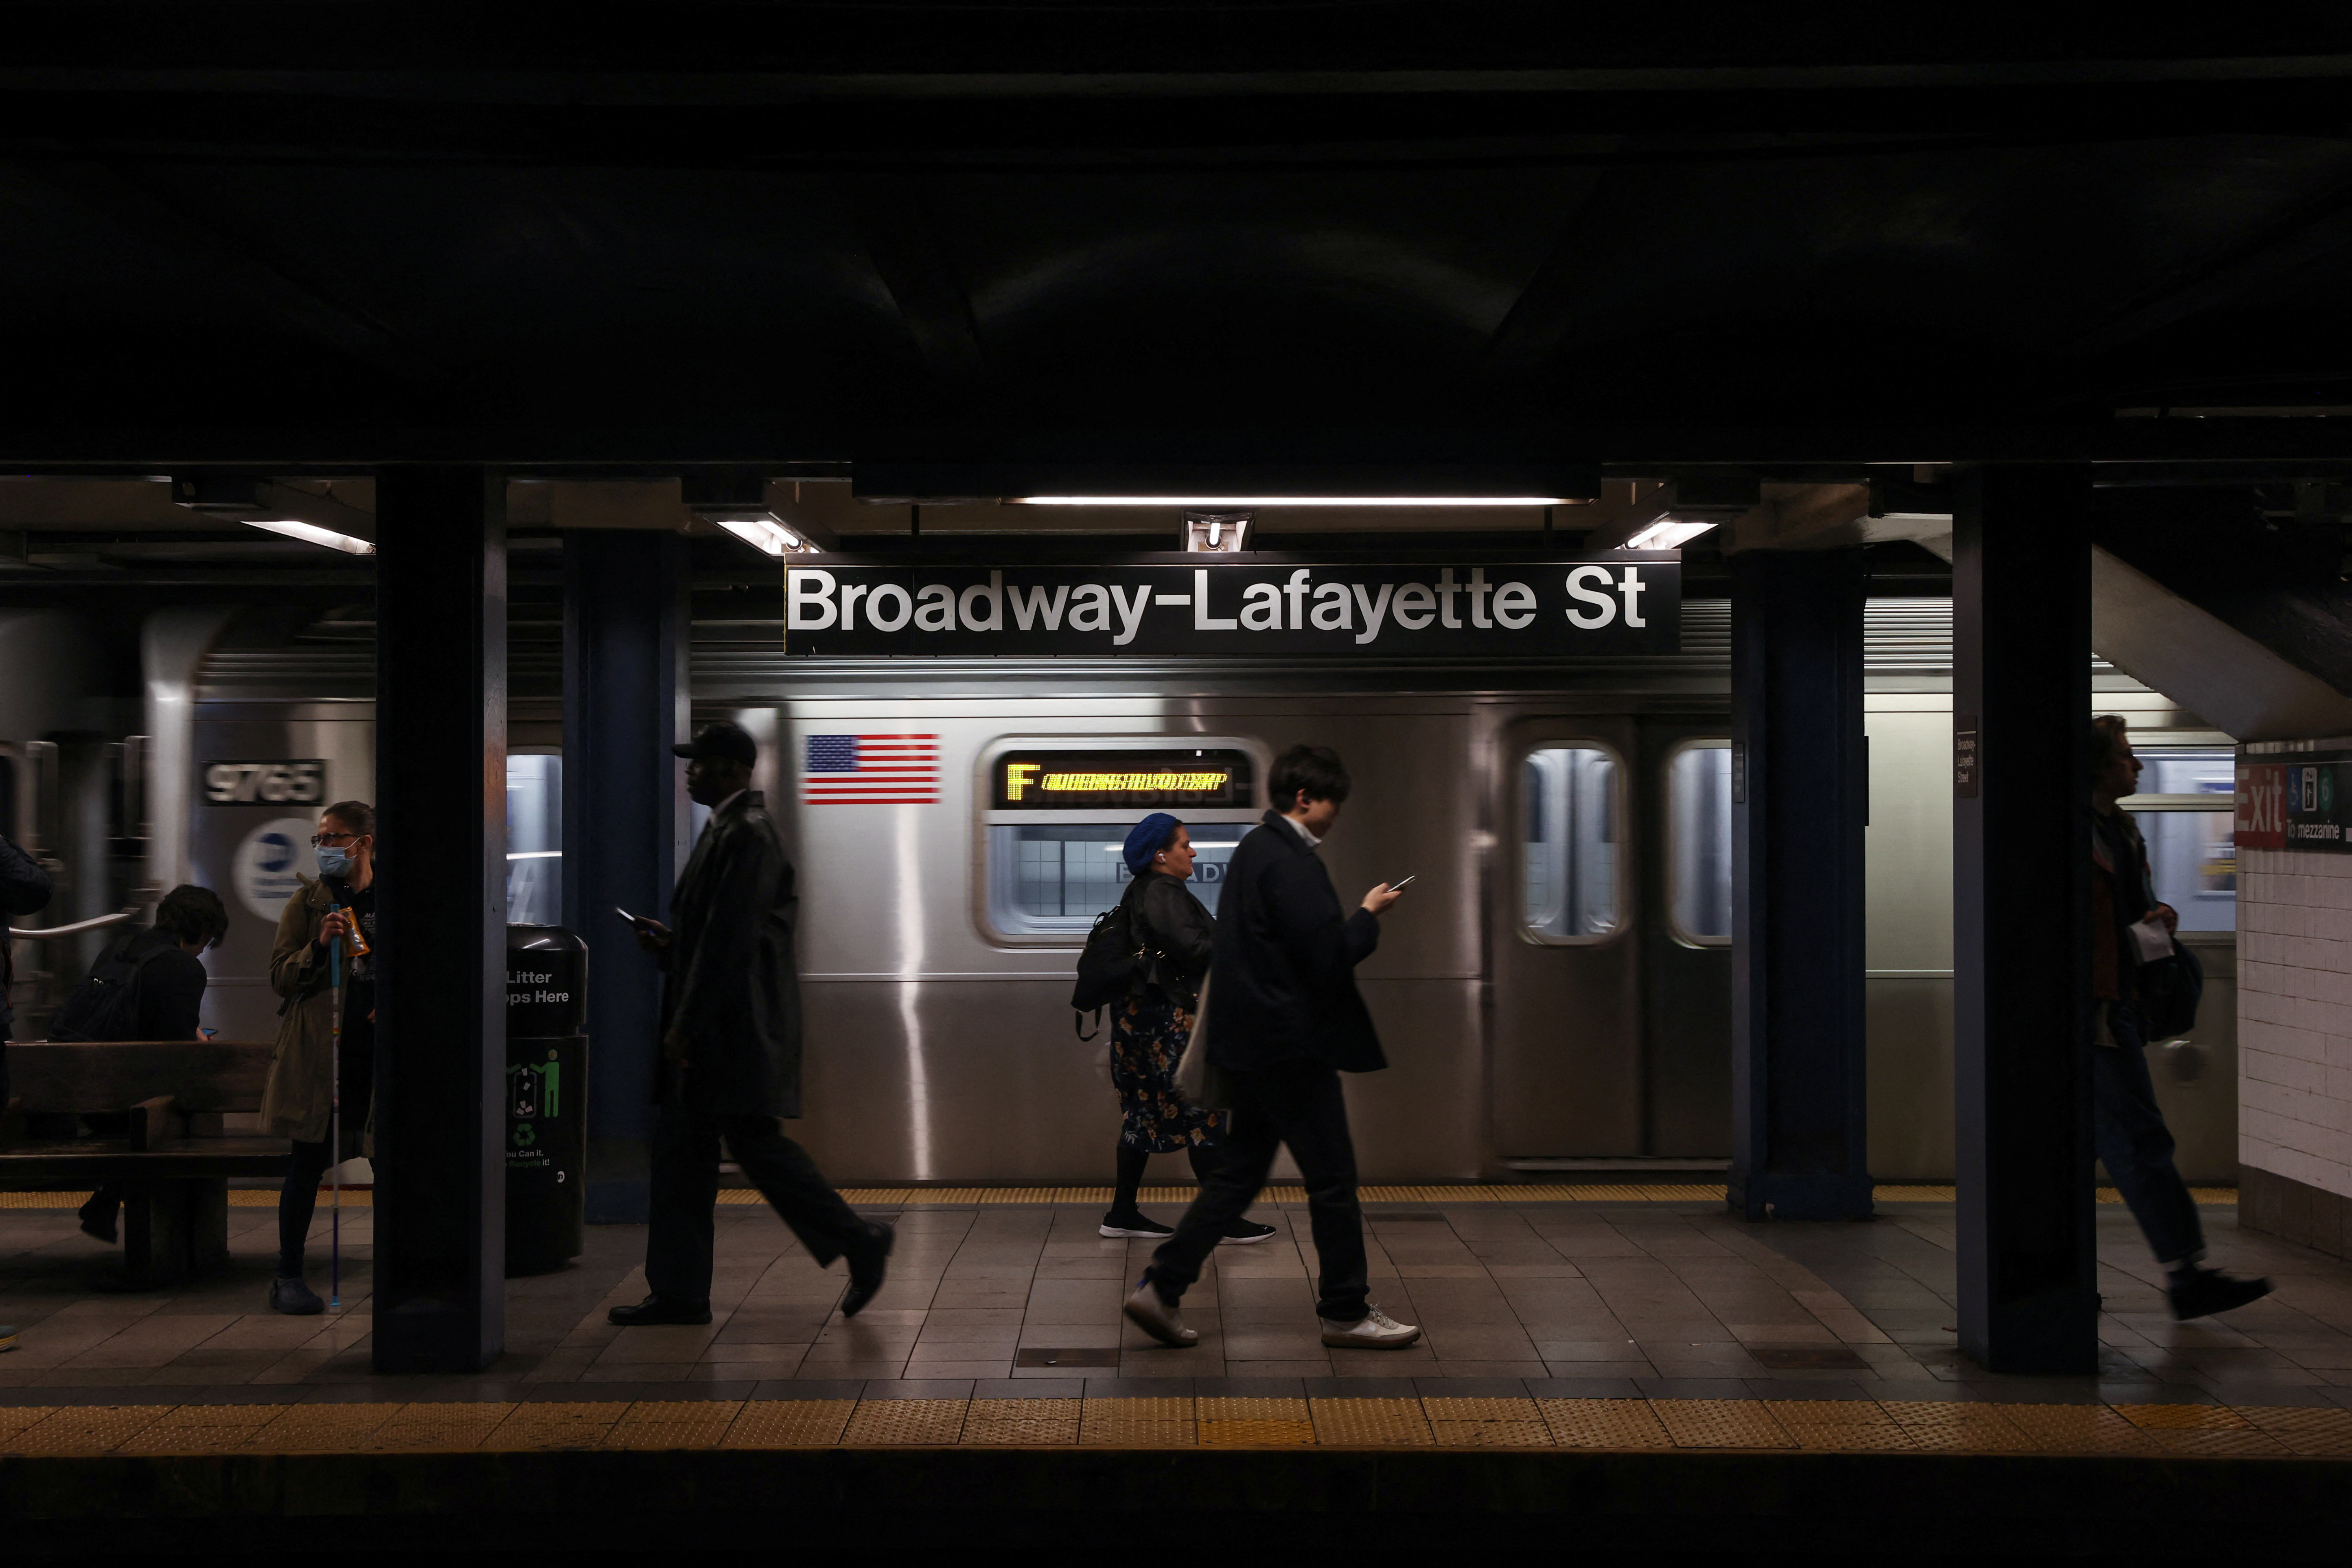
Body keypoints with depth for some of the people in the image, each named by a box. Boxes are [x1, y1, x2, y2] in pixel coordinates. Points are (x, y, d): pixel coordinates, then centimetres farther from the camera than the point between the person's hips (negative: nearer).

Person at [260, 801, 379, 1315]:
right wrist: (319, 948, -17)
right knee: (309, 1162, 1)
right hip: (319, 1047, -2)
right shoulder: (308, 901, 3)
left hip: (377, 1050, 2)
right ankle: (289, 1277, 10)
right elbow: (280, 978, -1)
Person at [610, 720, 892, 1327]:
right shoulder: (726, 830, 17)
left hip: (741, 1026, -10)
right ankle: (679, 1292, 11)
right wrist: (670, 945, 9)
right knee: (679, 1148, 8)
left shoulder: (749, 835, -15)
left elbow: (733, 939, -20)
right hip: (711, 1028, 10)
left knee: (755, 1141, -8)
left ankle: (859, 1242, 4)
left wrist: (687, 1025, -20)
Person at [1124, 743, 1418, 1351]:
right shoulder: (1289, 861, -19)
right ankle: (1346, 1312, 13)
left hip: (1252, 1044, 10)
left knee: (1240, 1170, 14)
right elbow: (1330, 957, -21)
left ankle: (1161, 1289, 12)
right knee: (1333, 1178, 2)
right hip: (1290, 1047, -10)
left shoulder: (1256, 848, 13)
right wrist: (1368, 914, -6)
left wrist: (1357, 918, 15)